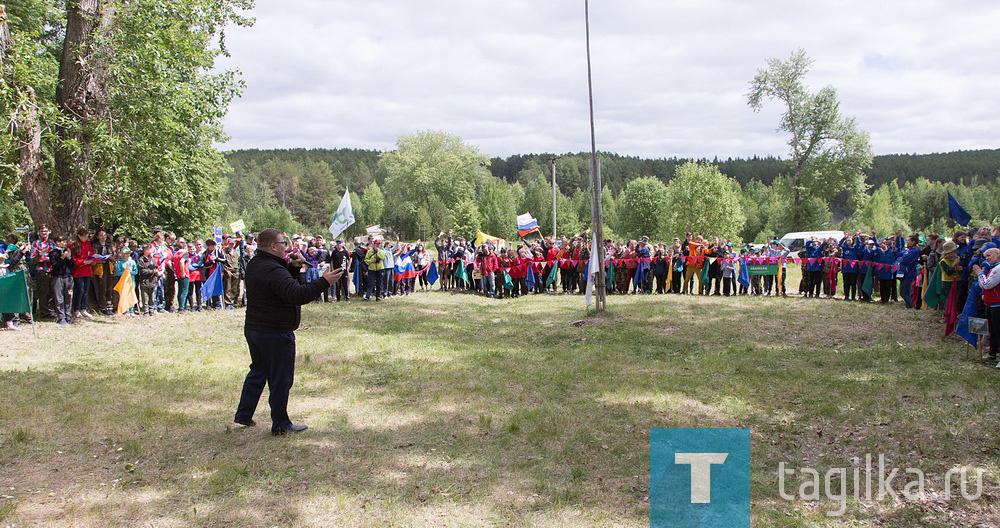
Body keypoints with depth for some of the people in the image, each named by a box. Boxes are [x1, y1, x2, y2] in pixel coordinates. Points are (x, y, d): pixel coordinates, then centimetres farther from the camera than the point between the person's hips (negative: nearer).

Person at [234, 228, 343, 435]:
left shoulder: (255, 264, 9)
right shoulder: (272, 270, -24)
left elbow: (283, 282, 20)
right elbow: (297, 295, -33)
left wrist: (293, 266, 3)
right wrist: (324, 282, -30)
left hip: (253, 329, 10)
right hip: (275, 333, -10)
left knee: (258, 372, 23)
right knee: (281, 379, 2)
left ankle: (243, 414, 30)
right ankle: (280, 424, 11)